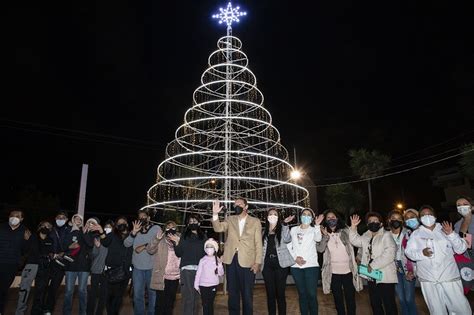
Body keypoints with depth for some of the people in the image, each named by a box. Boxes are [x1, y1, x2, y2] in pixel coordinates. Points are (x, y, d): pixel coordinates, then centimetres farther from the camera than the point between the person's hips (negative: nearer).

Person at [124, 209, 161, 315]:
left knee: (152, 293, 5)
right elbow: (126, 244, 3)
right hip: (137, 268, 3)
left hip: (152, 267, -3)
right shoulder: (136, 230, 14)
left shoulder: (156, 228, 3)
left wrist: (144, 246, -13)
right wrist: (133, 233, -12)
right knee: (137, 295, 10)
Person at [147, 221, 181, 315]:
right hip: (162, 277, -3)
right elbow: (150, 250, -16)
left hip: (175, 277, 3)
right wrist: (156, 239, -31)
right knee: (160, 302, 2)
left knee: (170, 303, 15)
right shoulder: (160, 240, -2)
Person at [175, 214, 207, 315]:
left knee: (196, 296, 4)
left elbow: (206, 252, 14)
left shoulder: (203, 237, 15)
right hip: (187, 269, -2)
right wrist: (177, 242, -8)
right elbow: (179, 254, 5)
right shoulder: (184, 237, 11)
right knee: (188, 296, -8)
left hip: (200, 269, 2)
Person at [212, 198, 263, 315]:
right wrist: (215, 214, -20)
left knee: (247, 294, 3)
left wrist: (258, 262, -7)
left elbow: (258, 243, 0)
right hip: (231, 260, 3)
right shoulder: (230, 219, 11)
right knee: (232, 293, 11)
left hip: (247, 261, -2)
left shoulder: (255, 222, 4)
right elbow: (218, 228, -5)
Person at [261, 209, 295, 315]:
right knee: (270, 293, 5)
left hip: (280, 263, -3)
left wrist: (285, 224, -21)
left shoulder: (282, 229, 7)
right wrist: (259, 262, 5)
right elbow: (262, 248, 17)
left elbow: (287, 240, -14)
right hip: (267, 264, 3)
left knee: (280, 293, 0)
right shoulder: (264, 232, 16)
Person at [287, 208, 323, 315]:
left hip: (311, 265, -2)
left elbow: (318, 239, -17)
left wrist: (317, 225, -31)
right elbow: (288, 246, 10)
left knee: (312, 294, -4)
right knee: (302, 294, 9)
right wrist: (295, 257, -4)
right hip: (296, 266, 2)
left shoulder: (313, 230, 6)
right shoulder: (293, 229, 13)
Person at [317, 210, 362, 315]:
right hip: (333, 272, 1)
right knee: (338, 299, 15)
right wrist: (325, 235, -22)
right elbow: (320, 249, -14)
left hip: (348, 271, -1)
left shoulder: (345, 231, -1)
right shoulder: (323, 234, 1)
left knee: (350, 298, 9)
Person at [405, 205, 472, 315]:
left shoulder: (444, 230, 7)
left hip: (449, 277, 0)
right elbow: (409, 251, 2)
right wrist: (422, 253, -17)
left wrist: (451, 234, -12)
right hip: (428, 280, 0)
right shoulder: (416, 234, 7)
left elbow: (461, 249, 3)